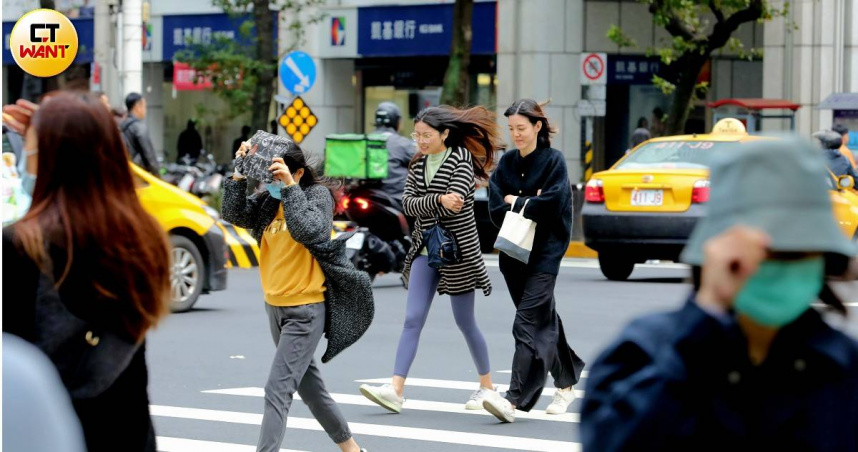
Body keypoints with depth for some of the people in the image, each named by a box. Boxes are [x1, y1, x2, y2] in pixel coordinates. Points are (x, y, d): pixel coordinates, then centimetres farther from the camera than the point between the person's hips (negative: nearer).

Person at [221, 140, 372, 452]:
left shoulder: (318, 194, -10)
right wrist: (240, 173, -13)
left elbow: (308, 230, -27)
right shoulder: (269, 199, 7)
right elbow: (234, 214, -5)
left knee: (278, 390, -16)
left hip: (305, 310, -8)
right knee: (308, 384, 18)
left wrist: (290, 187, -28)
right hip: (275, 306, 8)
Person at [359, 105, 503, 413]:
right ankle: (395, 390, -13)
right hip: (425, 251, 5)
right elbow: (408, 203, -4)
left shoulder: (462, 159, -8)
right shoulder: (418, 165, 9)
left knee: (464, 321, 5)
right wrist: (439, 200, -21)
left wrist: (423, 205, -9)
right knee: (412, 319, -6)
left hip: (458, 250, -5)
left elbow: (456, 201, -20)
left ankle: (487, 385, 22)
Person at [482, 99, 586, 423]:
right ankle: (566, 385, 29)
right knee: (544, 322, 15)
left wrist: (516, 202, -7)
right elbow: (495, 209, 1)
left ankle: (515, 400, -23)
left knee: (529, 325, -14)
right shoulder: (506, 163, 10)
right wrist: (530, 205, -12)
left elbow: (552, 205, -16)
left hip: (544, 253, -6)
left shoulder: (554, 161, -4)